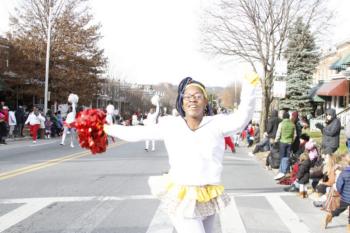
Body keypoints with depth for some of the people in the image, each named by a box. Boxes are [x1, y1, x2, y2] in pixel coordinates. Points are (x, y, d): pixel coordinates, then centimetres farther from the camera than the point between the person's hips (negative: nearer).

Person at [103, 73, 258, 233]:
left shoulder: (216, 123, -2)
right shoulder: (170, 125, 2)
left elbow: (241, 119, -19)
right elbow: (138, 133, 11)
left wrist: (248, 88, -33)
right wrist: (108, 129, 18)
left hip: (208, 199, 2)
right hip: (181, 198, -2)